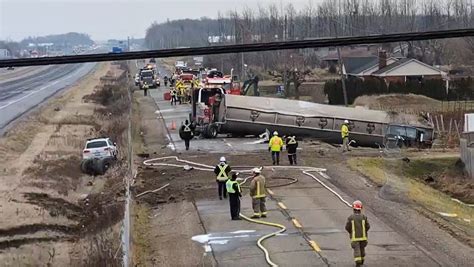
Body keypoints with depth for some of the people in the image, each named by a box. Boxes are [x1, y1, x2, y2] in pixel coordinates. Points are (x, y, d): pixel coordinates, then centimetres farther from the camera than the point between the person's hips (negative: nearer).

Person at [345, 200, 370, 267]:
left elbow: (347, 227, -5)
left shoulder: (350, 218, -10)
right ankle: (362, 261, 37)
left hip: (354, 237, -2)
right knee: (362, 249, 22)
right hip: (363, 236, 2)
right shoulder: (364, 217, -6)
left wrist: (351, 232, 15)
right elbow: (368, 226, -4)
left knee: (356, 250, -2)